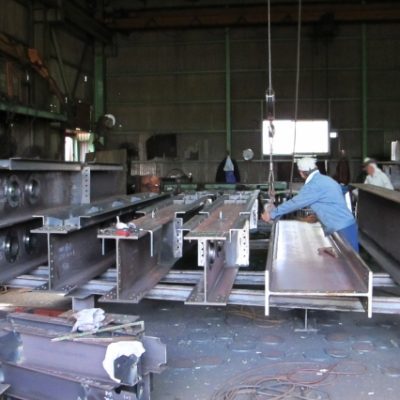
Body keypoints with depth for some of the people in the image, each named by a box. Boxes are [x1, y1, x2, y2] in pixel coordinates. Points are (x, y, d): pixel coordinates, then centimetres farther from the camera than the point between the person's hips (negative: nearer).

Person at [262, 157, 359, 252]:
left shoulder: (314, 185, -17)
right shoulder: (325, 179, 12)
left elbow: (295, 202, -15)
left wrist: (272, 214, -8)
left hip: (342, 230, -9)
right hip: (346, 225, 9)